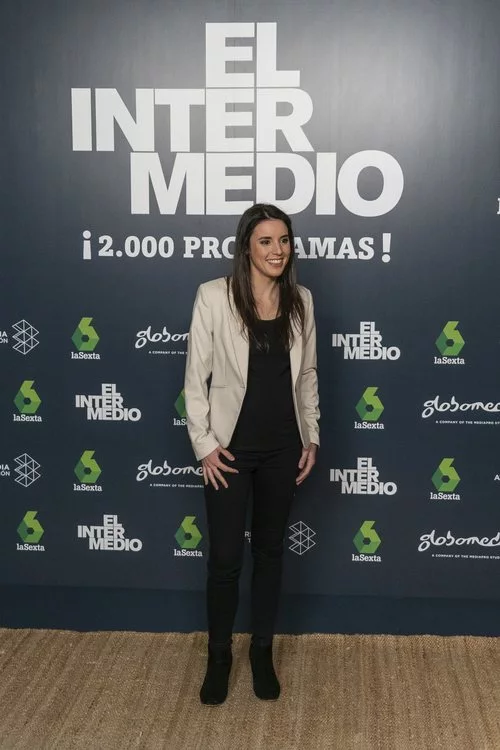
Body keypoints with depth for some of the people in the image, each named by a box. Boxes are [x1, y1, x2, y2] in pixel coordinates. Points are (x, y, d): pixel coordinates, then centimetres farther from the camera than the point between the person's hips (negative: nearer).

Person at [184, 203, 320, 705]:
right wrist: (204, 444, -10)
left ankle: (262, 651, 32)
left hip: (282, 446, 4)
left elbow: (307, 373, 10)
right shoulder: (214, 296, -10)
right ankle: (219, 656, 27)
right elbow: (196, 377, -7)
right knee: (225, 557, 5)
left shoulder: (300, 300, 2)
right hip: (231, 446, -3)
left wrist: (311, 437, 7)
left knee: (270, 550, 15)